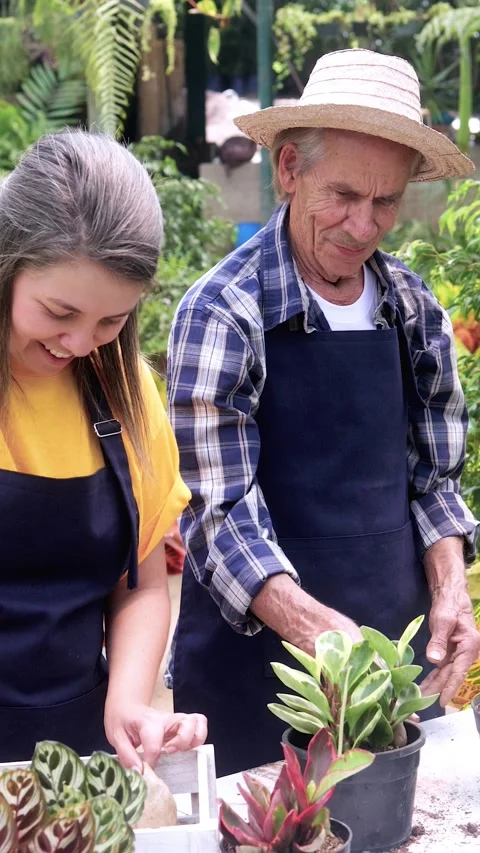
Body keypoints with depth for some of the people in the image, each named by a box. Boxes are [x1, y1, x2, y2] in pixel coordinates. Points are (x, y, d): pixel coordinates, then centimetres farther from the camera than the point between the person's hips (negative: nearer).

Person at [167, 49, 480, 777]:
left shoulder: (416, 312, 3)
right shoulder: (224, 313, -13)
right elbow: (221, 513, -17)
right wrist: (312, 626, -30)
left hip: (397, 657, 5)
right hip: (259, 662, -4)